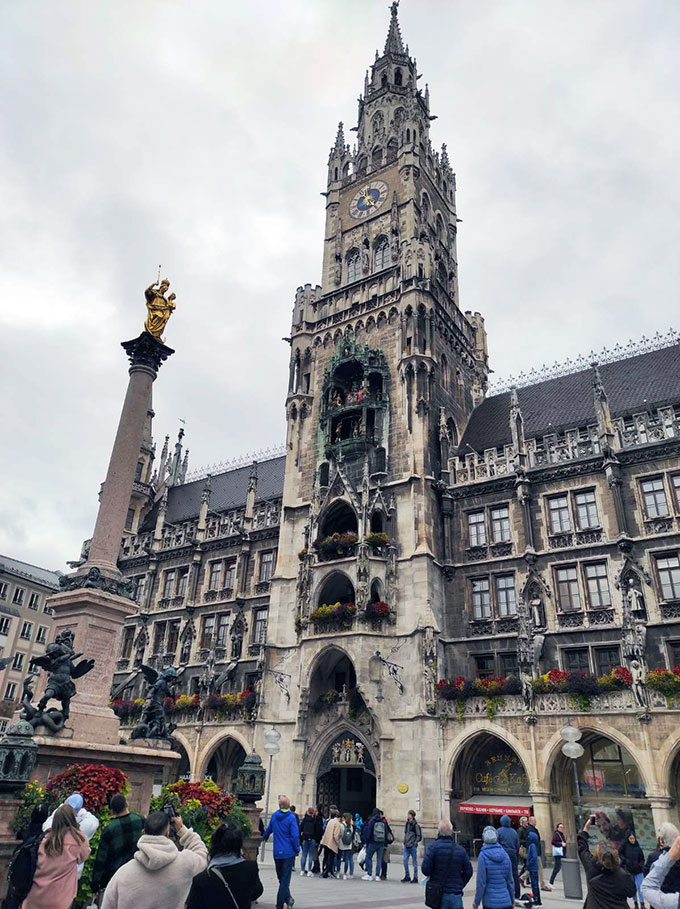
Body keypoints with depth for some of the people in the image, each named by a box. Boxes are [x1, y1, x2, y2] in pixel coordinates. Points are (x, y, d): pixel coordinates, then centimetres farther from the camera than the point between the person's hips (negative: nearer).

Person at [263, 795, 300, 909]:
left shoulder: (274, 816, 1)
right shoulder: (291, 818, -14)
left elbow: (268, 830, 17)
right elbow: (295, 836, -16)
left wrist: (265, 838, 37)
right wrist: (297, 849, -2)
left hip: (277, 853, 4)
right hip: (288, 853, -4)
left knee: (281, 878, 18)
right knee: (285, 879, 3)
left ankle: (288, 898, 18)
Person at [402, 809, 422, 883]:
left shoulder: (415, 824, -11)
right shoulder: (407, 823, 10)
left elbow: (418, 836, -8)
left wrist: (414, 843, -14)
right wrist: (405, 842, 11)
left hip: (413, 846, -6)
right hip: (406, 846, 6)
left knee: (414, 862, 4)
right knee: (405, 860, 2)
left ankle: (415, 878, 13)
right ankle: (407, 876, 15)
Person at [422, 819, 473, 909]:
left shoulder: (434, 846, -12)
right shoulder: (460, 849, -1)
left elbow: (425, 869, -16)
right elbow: (468, 872, 2)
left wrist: (430, 875, 7)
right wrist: (460, 886, 14)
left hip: (439, 894, -2)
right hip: (456, 895, 2)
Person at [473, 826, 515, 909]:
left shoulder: (483, 855, -12)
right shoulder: (504, 854, 0)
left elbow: (481, 882, -11)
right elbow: (510, 880, 6)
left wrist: (476, 902, 0)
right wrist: (512, 900, 19)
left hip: (490, 902, -4)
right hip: (506, 901, 4)